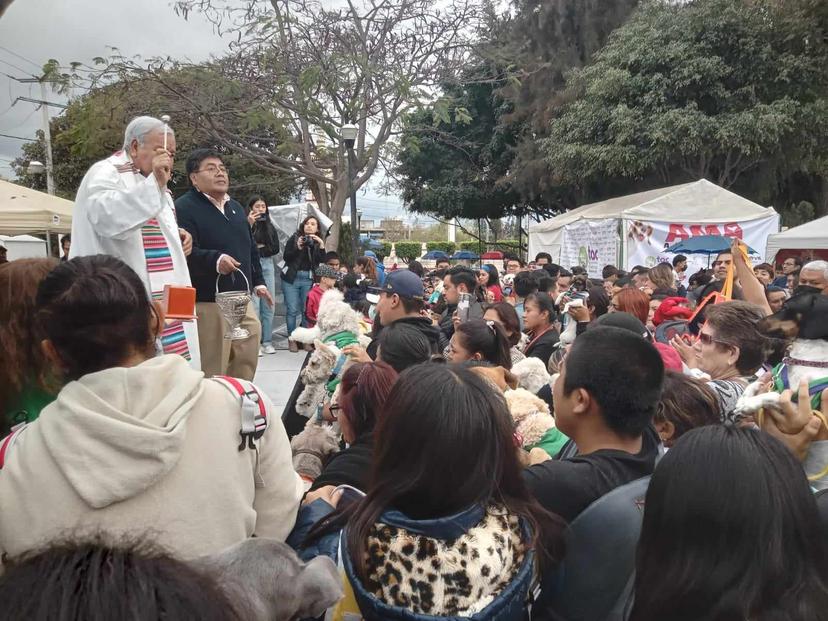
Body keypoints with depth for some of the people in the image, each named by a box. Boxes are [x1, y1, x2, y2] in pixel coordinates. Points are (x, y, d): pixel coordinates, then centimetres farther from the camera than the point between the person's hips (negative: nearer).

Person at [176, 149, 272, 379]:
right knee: (212, 375, -4)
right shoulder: (184, 207, -9)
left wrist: (258, 282, 24)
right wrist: (214, 260, -38)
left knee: (246, 364, 13)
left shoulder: (236, 208, 19)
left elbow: (251, 249, 28)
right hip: (207, 304, -8)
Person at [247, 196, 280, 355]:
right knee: (254, 305, -9)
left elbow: (275, 248, 10)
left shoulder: (270, 227, 16)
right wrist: (249, 225, -16)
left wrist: (259, 248, -4)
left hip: (268, 266, 5)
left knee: (269, 305, 4)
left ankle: (267, 342, 10)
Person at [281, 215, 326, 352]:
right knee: (292, 310, -5)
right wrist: (298, 248, -15)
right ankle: (291, 339, 3)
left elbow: (321, 260, -2)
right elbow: (285, 257, -2)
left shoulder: (318, 242, 12)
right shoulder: (294, 238, 5)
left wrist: (321, 244, -13)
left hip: (308, 279, 2)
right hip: (292, 278, -2)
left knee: (307, 310, -3)